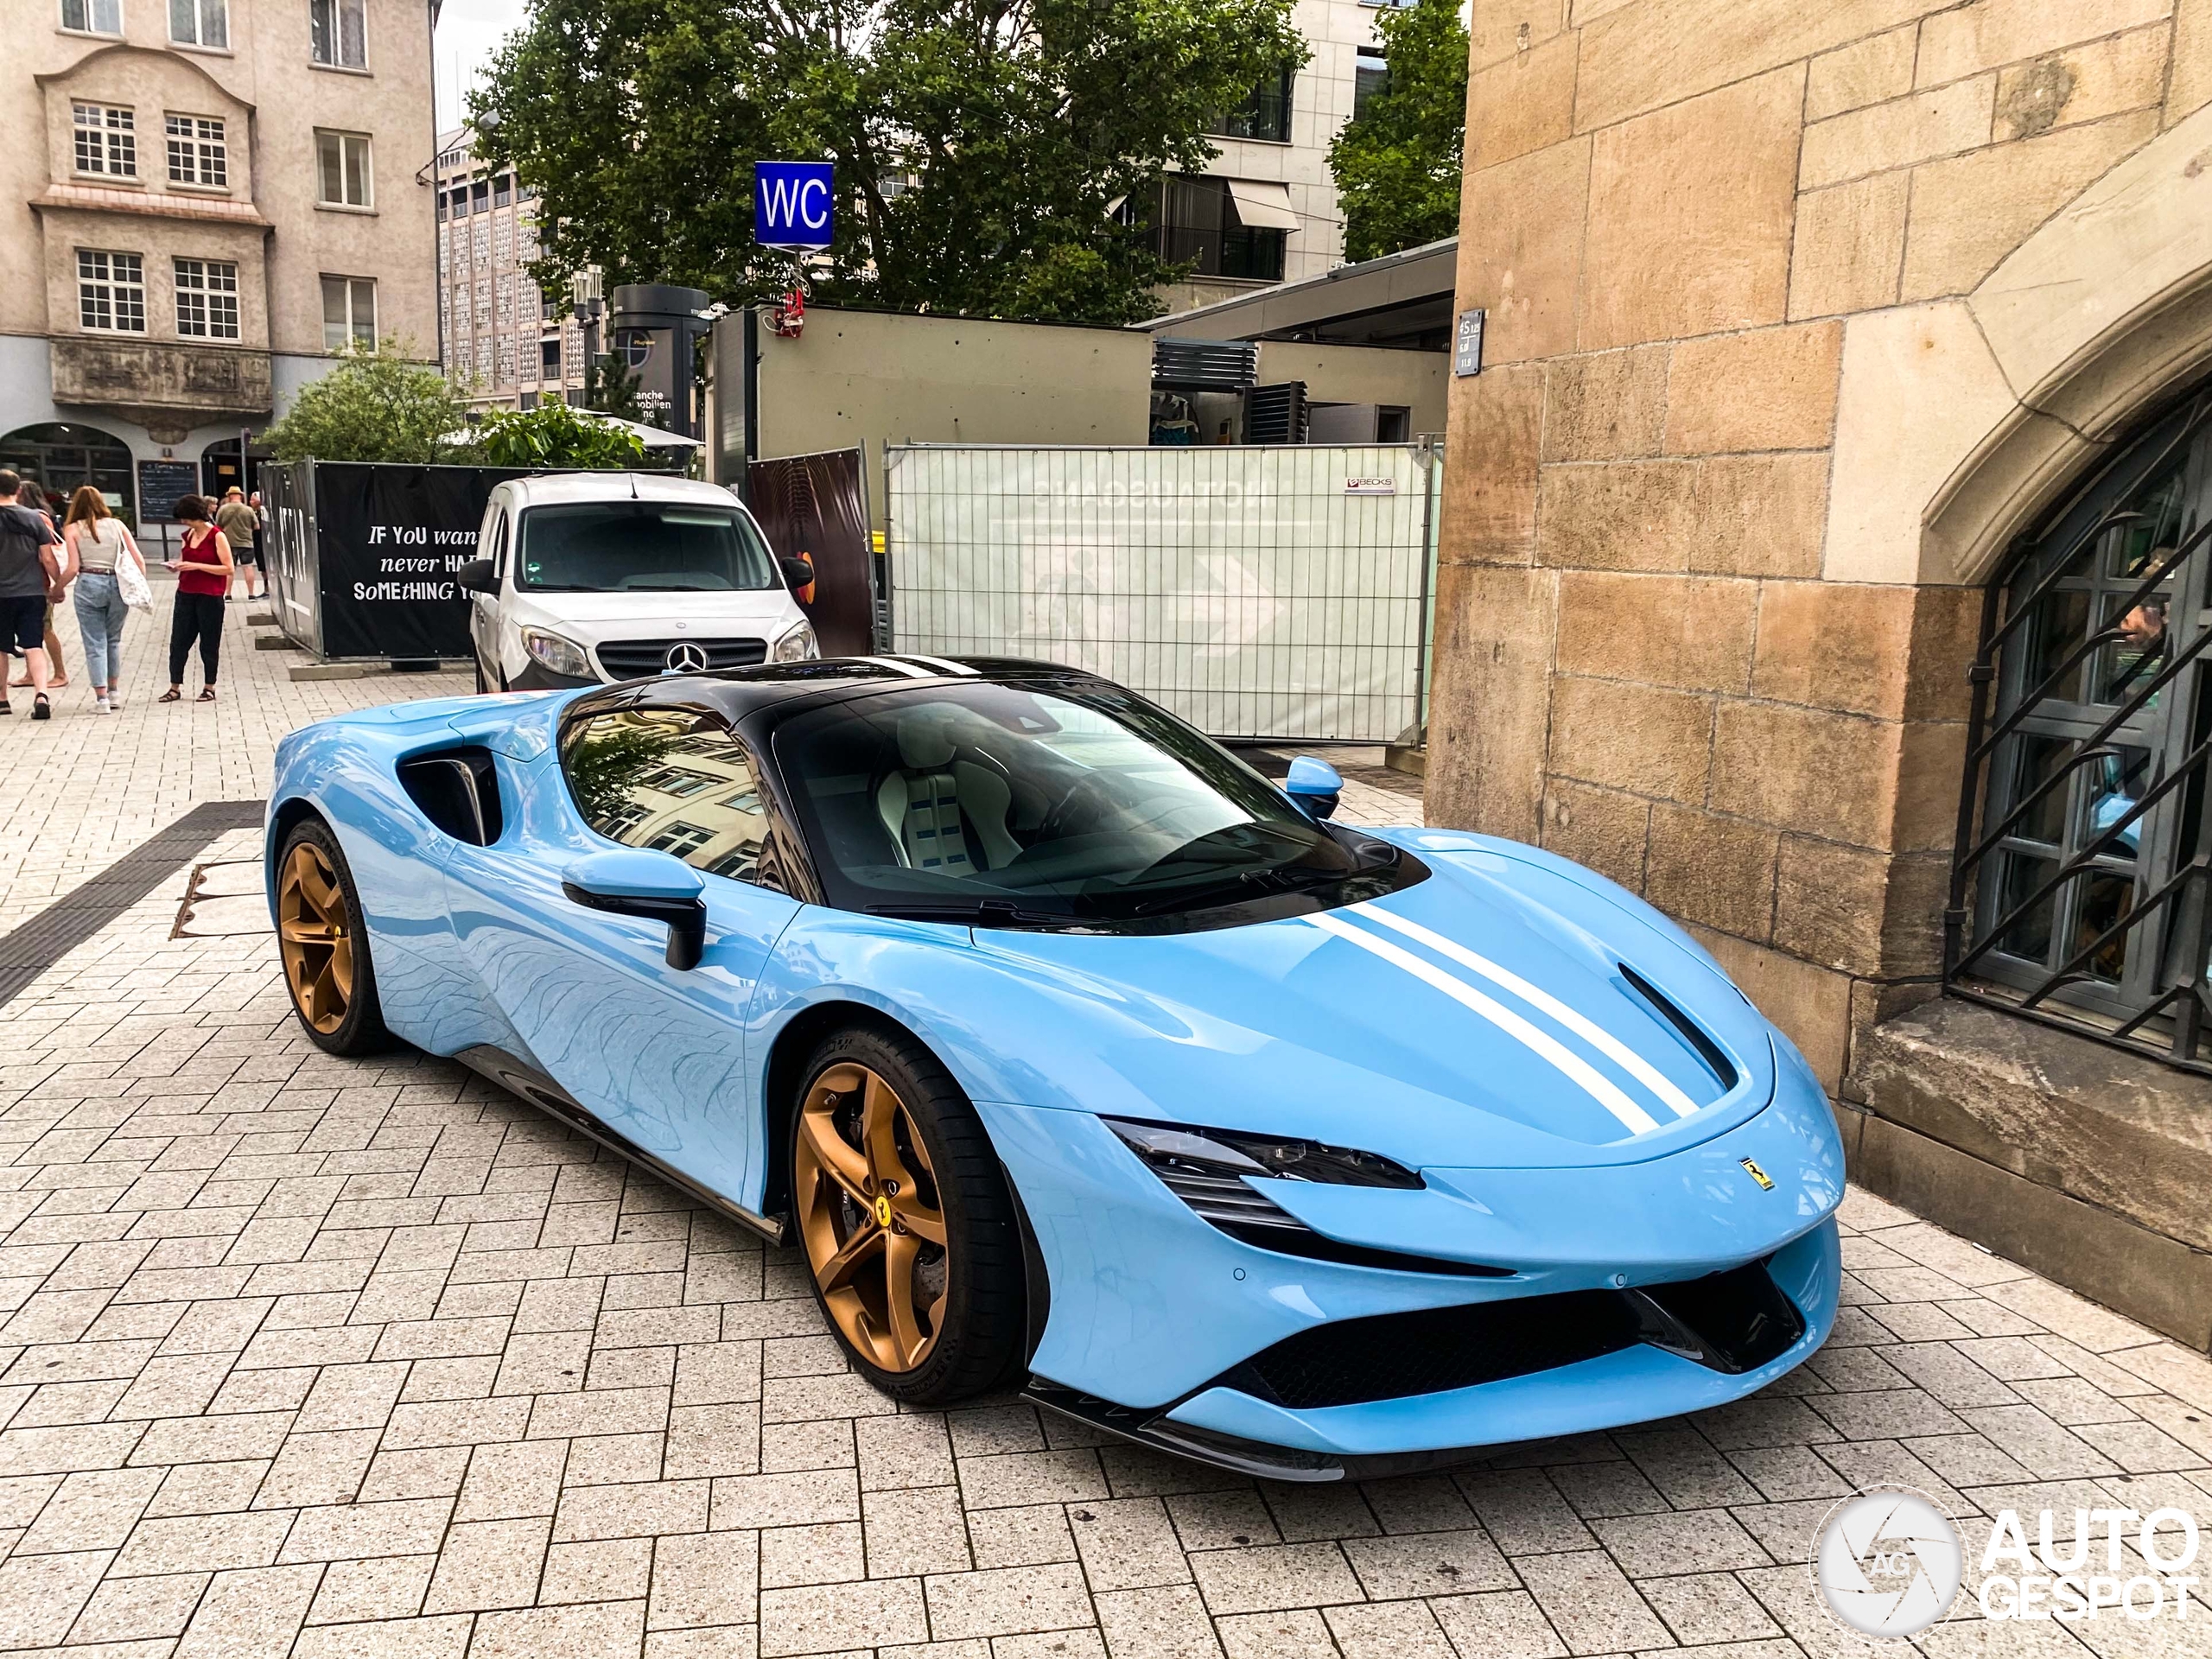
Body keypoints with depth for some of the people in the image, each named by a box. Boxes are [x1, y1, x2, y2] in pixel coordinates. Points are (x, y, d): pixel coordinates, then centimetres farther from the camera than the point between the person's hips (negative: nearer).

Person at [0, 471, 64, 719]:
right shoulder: (35, 518, -2)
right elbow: (48, 559, -2)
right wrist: (58, 585, 11)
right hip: (33, 592, 1)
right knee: (34, 646, -1)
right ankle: (41, 694, -20)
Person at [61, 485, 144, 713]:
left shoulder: (72, 529, 2)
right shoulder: (117, 524, 8)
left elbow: (72, 568, -5)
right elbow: (139, 559, 2)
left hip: (89, 585, -2)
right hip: (118, 585, 2)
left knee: (95, 643, 4)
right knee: (113, 639, 18)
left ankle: (101, 696, 1)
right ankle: (114, 691, 22)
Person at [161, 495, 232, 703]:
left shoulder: (217, 537, -8)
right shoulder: (187, 536, 11)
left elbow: (229, 569, -14)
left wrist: (196, 566, -19)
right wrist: (177, 566, 1)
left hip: (209, 597, -6)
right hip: (186, 594, 6)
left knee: (209, 643, 3)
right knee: (178, 641, 4)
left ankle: (209, 688, 14)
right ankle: (175, 687, 11)